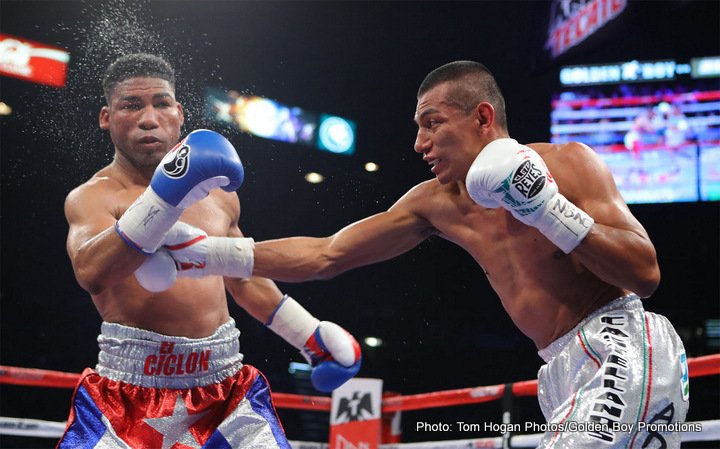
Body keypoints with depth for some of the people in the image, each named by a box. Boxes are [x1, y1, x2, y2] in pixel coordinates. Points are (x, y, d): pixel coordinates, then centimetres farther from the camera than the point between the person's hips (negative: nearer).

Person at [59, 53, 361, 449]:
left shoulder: (219, 191, 12)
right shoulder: (93, 197, -5)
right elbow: (90, 273, -27)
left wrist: (310, 334, 23)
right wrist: (165, 196, -37)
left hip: (224, 384, 4)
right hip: (128, 391, -4)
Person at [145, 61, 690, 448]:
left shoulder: (568, 164, -4)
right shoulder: (438, 205, 13)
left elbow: (645, 273, -10)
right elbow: (324, 255, 12)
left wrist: (549, 211, -18)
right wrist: (210, 254, 5)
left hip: (619, 348, -7)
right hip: (566, 372, 7)